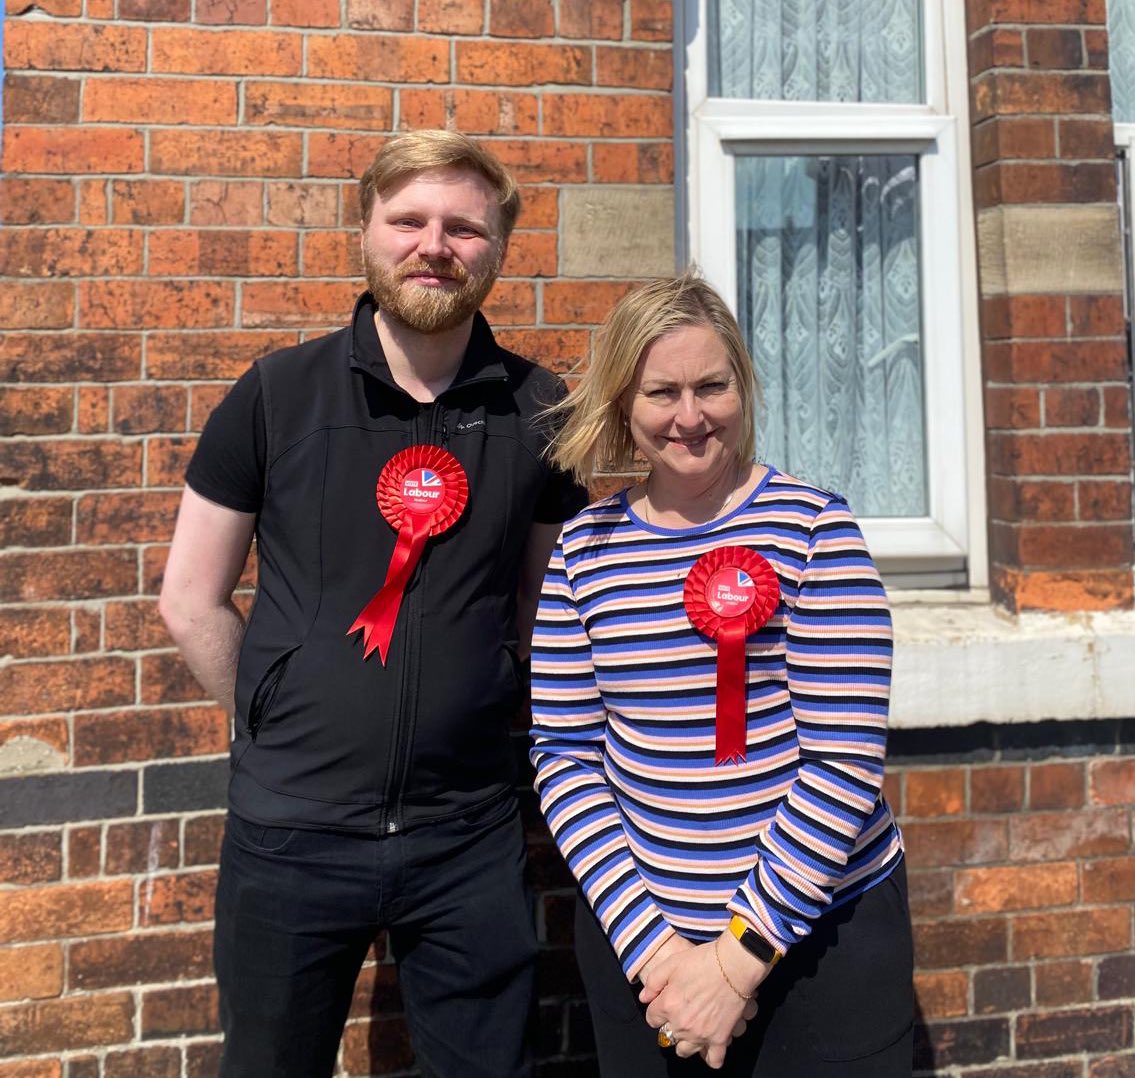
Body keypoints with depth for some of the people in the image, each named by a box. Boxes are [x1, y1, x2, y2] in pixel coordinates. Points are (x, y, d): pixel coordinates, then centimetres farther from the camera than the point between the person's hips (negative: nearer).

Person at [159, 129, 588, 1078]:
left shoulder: (539, 412, -3)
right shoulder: (276, 394, -5)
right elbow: (191, 600, 1)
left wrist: (482, 719, 5)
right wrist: (283, 735, 3)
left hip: (473, 831, 1)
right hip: (291, 829, 0)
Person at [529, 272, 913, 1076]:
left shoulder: (811, 526, -10)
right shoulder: (584, 548, -3)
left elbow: (846, 758, -13)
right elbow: (564, 754, -3)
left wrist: (740, 955, -12)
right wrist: (647, 940, -9)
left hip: (824, 931, -2)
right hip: (635, 931, 2)